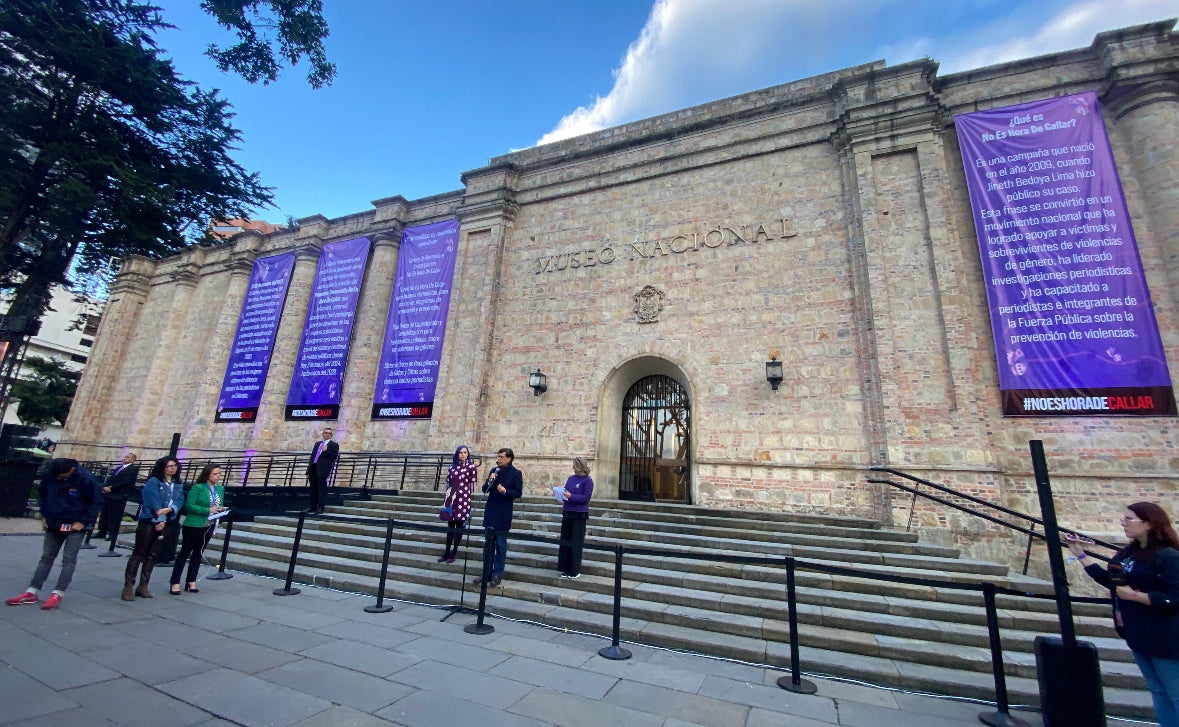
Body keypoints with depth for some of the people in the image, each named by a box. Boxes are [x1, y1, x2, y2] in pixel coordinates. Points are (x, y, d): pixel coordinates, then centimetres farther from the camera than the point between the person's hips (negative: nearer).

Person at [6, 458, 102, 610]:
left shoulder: (86, 479, -23)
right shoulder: (50, 474, -9)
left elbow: (97, 502, -15)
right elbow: (42, 492, 12)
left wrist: (84, 522, -17)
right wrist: (44, 515, 6)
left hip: (75, 526, -5)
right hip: (54, 524, 5)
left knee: (69, 560, -2)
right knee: (46, 557, 12)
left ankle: (57, 595, 2)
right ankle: (31, 593, 20)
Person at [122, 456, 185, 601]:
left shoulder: (178, 485, 11)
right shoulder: (153, 481, -6)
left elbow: (180, 501, 1)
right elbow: (154, 501, -14)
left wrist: (169, 509, -18)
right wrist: (159, 520, -18)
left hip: (166, 523, 5)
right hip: (149, 521, -5)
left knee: (153, 555, 8)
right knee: (139, 554, -1)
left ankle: (143, 587, 14)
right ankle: (128, 586, 6)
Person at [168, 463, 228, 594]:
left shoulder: (221, 489, 6)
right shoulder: (197, 488, -12)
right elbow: (189, 506, -15)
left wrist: (221, 509, -6)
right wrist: (208, 510, -23)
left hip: (209, 527, 5)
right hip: (193, 526, -5)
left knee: (198, 554, 12)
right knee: (184, 553, 4)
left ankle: (191, 582, 19)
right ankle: (175, 583, 13)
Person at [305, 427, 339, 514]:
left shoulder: (334, 445, 4)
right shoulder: (317, 444, 21)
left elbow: (334, 457, -8)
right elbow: (312, 456, 20)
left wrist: (325, 451, -15)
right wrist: (308, 470, 14)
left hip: (322, 470, -6)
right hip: (313, 469, 6)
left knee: (322, 490, -4)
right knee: (313, 489, 12)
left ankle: (320, 508, 0)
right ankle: (313, 507, 21)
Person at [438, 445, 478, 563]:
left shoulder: (471, 466, -3)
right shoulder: (452, 466, 10)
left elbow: (472, 483, -3)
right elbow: (448, 481, 15)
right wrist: (447, 496, 14)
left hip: (463, 498, -4)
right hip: (451, 497, 4)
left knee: (459, 525, 1)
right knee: (450, 524, 9)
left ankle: (454, 553, 9)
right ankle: (447, 552, 17)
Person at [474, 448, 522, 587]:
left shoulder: (516, 473, -7)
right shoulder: (494, 470, 8)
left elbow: (518, 492, -10)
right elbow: (484, 489, 9)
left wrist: (505, 491, -24)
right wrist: (490, 481, -11)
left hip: (503, 514, -5)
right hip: (490, 512, 6)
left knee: (500, 545, 4)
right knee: (489, 545, 14)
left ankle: (497, 574, 14)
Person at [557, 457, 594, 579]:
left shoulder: (587, 481, -8)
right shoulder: (571, 478, 10)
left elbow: (586, 497, -15)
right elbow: (565, 491, 18)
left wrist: (571, 496, -22)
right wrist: (562, 493, -4)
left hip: (579, 515, -6)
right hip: (567, 513, 6)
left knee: (575, 543, 1)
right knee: (565, 541, 10)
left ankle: (575, 571, 12)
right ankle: (566, 569, 21)